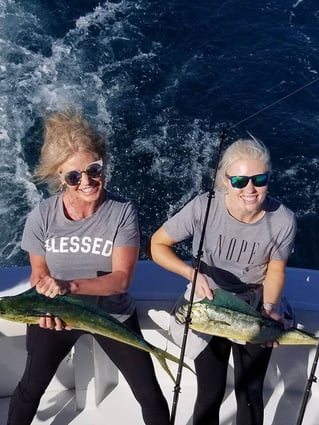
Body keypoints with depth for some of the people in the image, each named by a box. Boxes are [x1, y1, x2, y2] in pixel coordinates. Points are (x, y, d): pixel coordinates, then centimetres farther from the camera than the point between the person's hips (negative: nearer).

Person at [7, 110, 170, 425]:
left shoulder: (122, 212, -25)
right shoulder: (42, 217, -21)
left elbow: (121, 278, -25)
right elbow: (39, 275, -7)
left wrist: (69, 285, -39)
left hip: (113, 315, -1)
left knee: (149, 394, 8)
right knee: (31, 387, 24)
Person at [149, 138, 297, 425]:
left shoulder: (283, 221, -22)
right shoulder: (203, 208, -27)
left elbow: (275, 270, -4)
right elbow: (157, 245, -14)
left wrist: (270, 308, -21)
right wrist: (192, 273, -29)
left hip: (255, 309, 1)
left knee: (250, 392, 9)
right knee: (211, 392, 7)